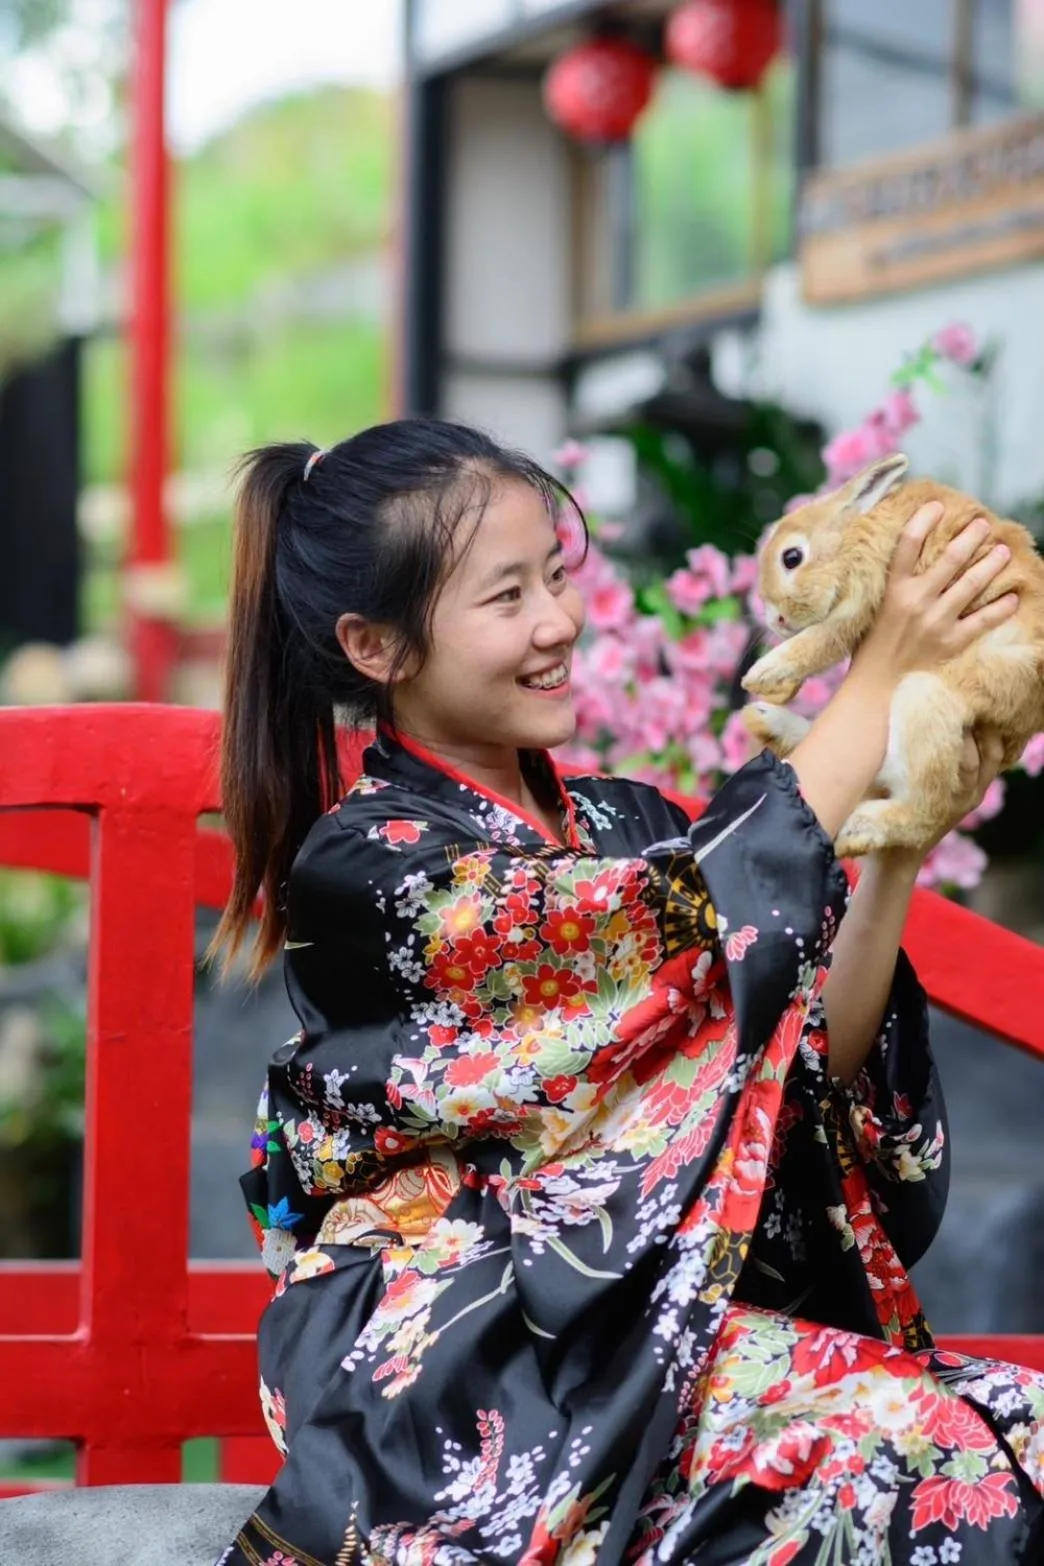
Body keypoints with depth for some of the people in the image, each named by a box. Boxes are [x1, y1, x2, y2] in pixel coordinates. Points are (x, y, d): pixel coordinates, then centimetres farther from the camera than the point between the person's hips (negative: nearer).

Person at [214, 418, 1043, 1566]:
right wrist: (881, 682, -15)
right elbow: (695, 930, -19)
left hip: (656, 1320, 6)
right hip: (469, 1382, -6)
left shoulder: (630, 827, 11)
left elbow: (813, 1062, 4)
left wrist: (900, 848, -8)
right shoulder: (364, 868, -9)